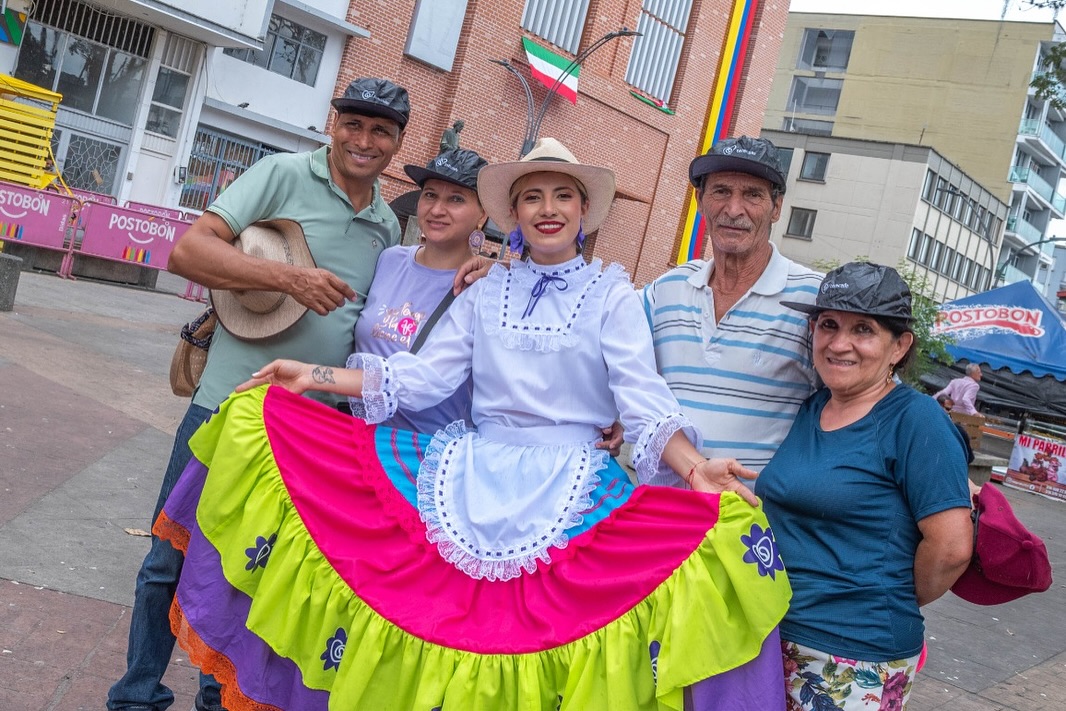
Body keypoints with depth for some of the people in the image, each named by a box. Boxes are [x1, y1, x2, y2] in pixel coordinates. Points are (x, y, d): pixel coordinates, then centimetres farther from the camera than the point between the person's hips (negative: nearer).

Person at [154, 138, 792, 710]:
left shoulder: (612, 295, 3)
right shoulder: (486, 292, 12)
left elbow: (643, 395, -6)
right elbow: (421, 377, 7)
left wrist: (695, 469, -23)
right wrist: (314, 376, 2)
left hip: (570, 492, -3)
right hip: (471, 475, 3)